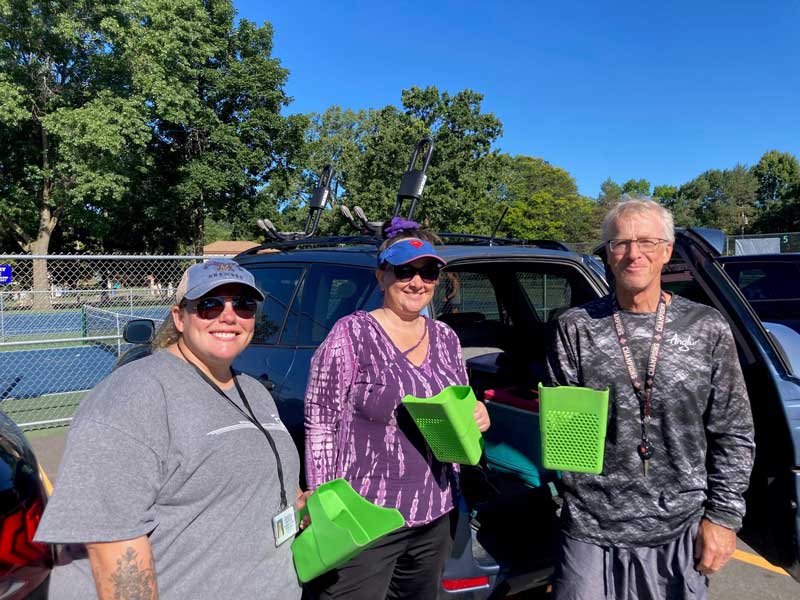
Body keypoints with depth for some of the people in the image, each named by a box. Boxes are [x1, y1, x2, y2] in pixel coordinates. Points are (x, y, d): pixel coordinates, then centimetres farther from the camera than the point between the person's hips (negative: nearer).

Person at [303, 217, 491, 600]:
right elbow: (319, 426, -10)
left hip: (435, 518, 6)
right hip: (365, 519, -6)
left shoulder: (446, 339, 6)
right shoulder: (352, 334, -11)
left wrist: (476, 418, -4)